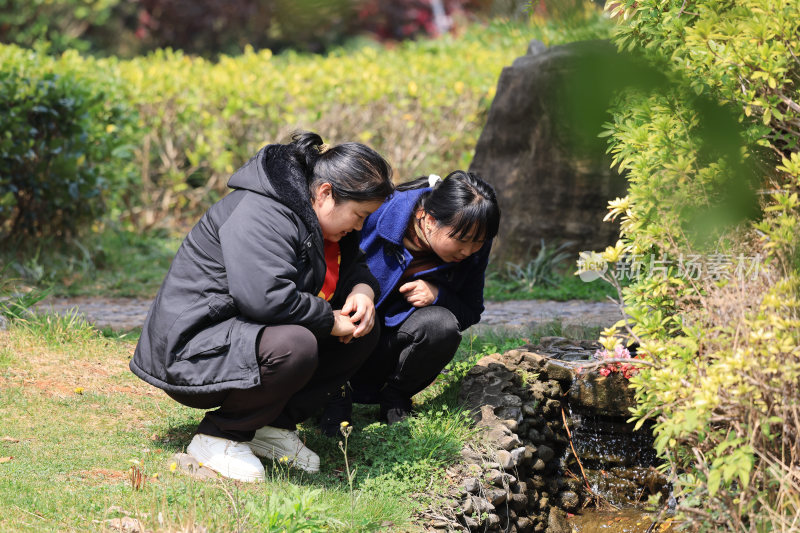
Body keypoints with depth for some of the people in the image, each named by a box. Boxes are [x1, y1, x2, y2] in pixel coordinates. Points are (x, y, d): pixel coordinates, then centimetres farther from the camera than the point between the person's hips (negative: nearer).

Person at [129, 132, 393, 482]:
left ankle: (275, 425, 1)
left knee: (365, 331, 3)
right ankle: (218, 436, -15)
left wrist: (362, 290, -1)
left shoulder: (314, 216, 8)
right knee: (295, 347, -38)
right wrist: (331, 322, -24)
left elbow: (352, 265, 24)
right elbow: (266, 296, -37)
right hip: (194, 350, -10)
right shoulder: (262, 215, -24)